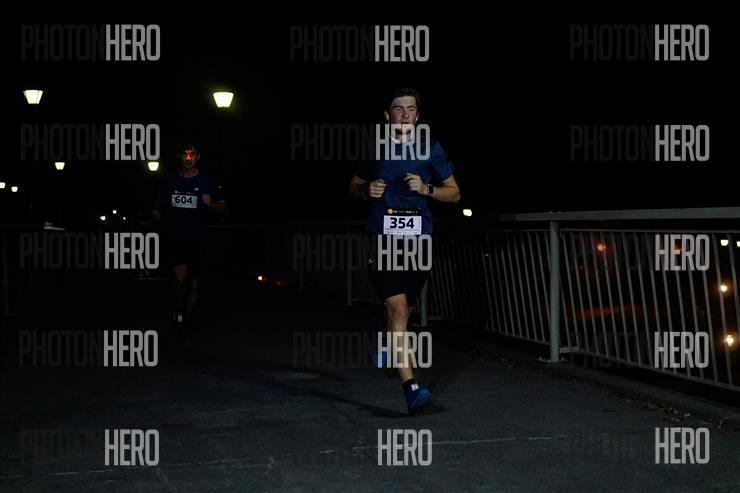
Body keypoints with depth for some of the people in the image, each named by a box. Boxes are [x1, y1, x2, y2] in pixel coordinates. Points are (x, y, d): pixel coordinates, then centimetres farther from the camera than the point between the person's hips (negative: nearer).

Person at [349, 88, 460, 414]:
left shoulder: (431, 150, 6)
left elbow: (454, 193, 10)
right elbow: (354, 186, 19)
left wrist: (426, 188, -8)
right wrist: (367, 190, -4)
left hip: (418, 238, 2)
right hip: (384, 237, -2)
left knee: (402, 310, 16)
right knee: (397, 307, -15)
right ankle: (410, 386, -19)